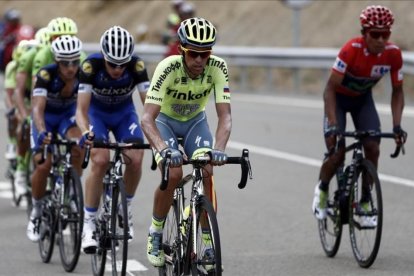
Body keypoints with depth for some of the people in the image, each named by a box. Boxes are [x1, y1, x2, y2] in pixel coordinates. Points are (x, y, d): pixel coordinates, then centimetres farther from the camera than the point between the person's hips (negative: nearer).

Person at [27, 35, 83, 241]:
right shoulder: (46, 75, -32)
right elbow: (38, 108, -41)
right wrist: (42, 132, -60)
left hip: (68, 115, 2)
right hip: (46, 117, -2)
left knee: (78, 148, -29)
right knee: (43, 166, -16)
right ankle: (36, 212, 7)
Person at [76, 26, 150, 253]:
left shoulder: (137, 66, -28)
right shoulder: (91, 66, -31)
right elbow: (81, 109, -32)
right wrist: (85, 133, -51)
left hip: (124, 112, 2)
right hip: (97, 112, -2)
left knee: (135, 159, -21)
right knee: (100, 160, -24)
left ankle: (125, 207, 7)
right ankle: (88, 224, -16)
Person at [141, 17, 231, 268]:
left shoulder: (217, 68, -27)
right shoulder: (168, 68, -34)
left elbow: (225, 115, -29)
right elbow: (147, 118, -39)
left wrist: (219, 149, -46)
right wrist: (163, 149, -56)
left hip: (195, 122, 2)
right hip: (165, 121, -2)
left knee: (207, 173, -21)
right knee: (173, 174, -26)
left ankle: (208, 244, -10)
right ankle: (155, 233, -3)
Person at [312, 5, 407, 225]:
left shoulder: (393, 54, -23)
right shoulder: (351, 49, -35)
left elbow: (397, 91, -11)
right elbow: (330, 88, -32)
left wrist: (397, 126, -23)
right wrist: (333, 125, -41)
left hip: (363, 99, 3)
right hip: (339, 98, -3)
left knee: (373, 149, -14)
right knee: (337, 154, -13)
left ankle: (365, 202, 2)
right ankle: (322, 189, 18)